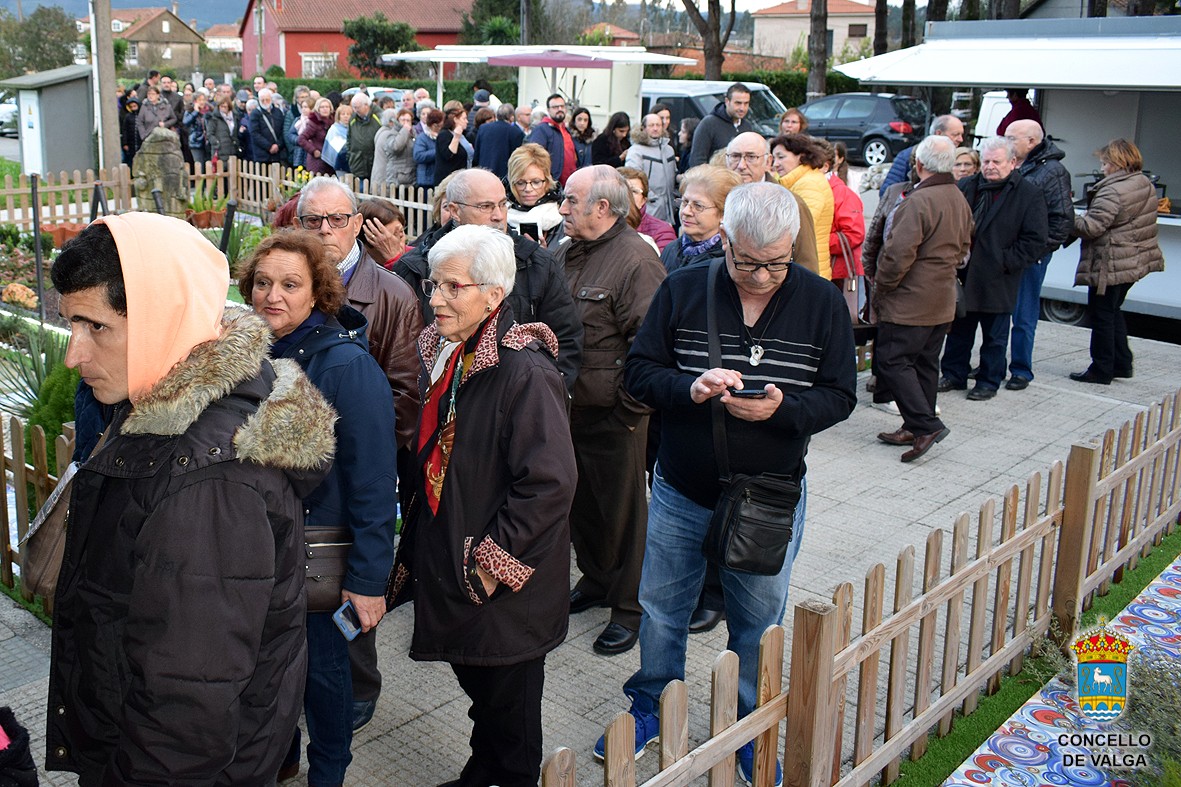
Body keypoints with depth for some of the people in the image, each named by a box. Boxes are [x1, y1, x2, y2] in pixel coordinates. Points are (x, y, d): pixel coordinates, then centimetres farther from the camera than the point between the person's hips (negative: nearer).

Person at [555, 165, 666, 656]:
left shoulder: (636, 260, -16)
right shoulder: (566, 254, 10)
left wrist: (630, 412, -18)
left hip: (612, 416, -8)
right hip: (566, 408, 8)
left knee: (621, 510, 5)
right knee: (580, 502, 19)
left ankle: (629, 607, 19)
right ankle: (595, 580, 39)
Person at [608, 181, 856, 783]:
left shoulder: (821, 302, -9)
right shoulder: (682, 290, -8)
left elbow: (839, 396, -7)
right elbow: (639, 371, -6)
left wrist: (781, 408, -26)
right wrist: (689, 388, -26)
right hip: (681, 491, 1)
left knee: (758, 621, 16)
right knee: (660, 608, 17)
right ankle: (651, 707, 42)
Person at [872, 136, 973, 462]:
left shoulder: (919, 201, -20)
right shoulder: (960, 201, 11)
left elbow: (899, 253, -23)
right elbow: (963, 249, 21)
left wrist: (881, 286, -10)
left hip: (910, 301, -9)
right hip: (942, 302, 9)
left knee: (892, 361, -3)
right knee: (925, 364, 14)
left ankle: (925, 424, -10)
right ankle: (916, 428, 21)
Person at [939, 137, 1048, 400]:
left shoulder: (1029, 194, -5)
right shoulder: (965, 187, 5)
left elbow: (1035, 240, -6)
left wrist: (1007, 262, -12)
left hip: (998, 281, -3)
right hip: (963, 276, 4)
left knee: (995, 335, 8)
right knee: (958, 329, 14)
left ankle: (989, 381, 21)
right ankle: (954, 374, 28)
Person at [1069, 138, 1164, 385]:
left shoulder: (1112, 192, -22)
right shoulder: (1146, 185, 8)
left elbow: (1091, 227, -26)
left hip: (1111, 265, -9)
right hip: (1135, 260, 10)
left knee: (1101, 315, 2)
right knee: (1113, 311, 22)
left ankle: (1101, 370, 9)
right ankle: (1122, 363, 27)